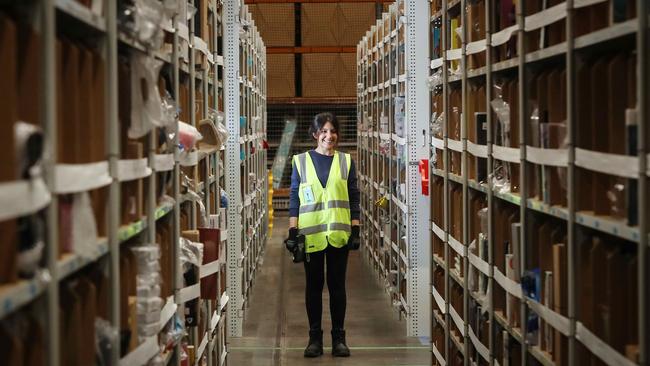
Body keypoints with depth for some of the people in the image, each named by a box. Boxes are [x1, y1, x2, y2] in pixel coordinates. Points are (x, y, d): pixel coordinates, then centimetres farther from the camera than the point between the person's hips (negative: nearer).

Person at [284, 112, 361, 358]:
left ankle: (339, 337, 13)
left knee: (337, 285, 5)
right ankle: (315, 337, 13)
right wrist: (293, 231, -3)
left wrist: (355, 231, 0)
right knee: (313, 285, 5)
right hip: (311, 233, 0)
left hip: (338, 233, 0)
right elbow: (294, 199, 4)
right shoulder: (301, 162, 4)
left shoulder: (346, 162, 6)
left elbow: (354, 199, 6)